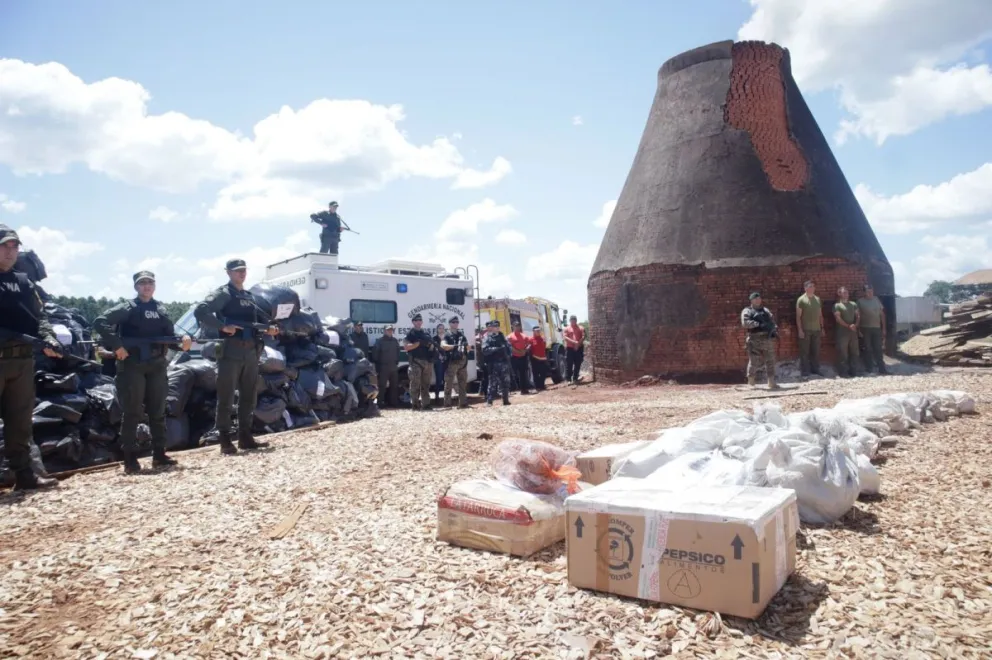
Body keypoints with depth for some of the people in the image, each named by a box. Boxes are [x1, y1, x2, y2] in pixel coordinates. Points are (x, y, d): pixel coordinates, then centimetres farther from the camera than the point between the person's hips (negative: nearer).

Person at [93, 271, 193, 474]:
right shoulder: (127, 308, -1)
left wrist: (182, 342, -11)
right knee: (132, 413, -3)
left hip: (157, 366, 5)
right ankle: (130, 459, 2)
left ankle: (159, 455, 17)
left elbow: (170, 335, 11)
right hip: (132, 366, -5)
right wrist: (116, 345, -17)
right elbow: (99, 322, -10)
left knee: (158, 412, 8)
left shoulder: (160, 309, 14)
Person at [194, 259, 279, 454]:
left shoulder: (250, 297, 20)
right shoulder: (223, 294, -4)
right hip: (231, 351, -8)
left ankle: (245, 437, 20)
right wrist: (223, 327, -22)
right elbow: (199, 311, -16)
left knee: (248, 396, 11)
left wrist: (267, 329, 6)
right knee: (226, 397, -3)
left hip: (251, 352, 8)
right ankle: (225, 440, 1)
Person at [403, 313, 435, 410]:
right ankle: (415, 404, -4)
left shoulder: (426, 334, 21)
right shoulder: (410, 334, 3)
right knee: (415, 384, -7)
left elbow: (432, 345, 23)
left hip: (427, 361, 6)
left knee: (426, 384, 8)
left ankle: (426, 404, 12)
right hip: (416, 361, -6)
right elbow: (406, 347, -9)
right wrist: (418, 343, -17)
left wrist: (431, 345, -2)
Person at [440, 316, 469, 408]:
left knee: (463, 383, 9)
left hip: (462, 361, 6)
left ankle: (463, 403, 15)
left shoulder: (461, 334, 18)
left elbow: (468, 347, 21)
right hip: (451, 362, -6)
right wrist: (455, 346, -29)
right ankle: (447, 404, -3)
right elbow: (443, 346, -17)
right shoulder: (447, 335, 0)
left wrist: (465, 345, -2)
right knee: (449, 384, -5)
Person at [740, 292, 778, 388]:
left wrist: (774, 330, -1)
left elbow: (772, 320, 19)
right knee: (754, 361, -2)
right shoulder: (747, 311, 2)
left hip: (768, 339, 5)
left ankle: (771, 382, 10)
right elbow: (745, 322, -15)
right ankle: (751, 380, 17)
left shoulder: (765, 310, 20)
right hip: (755, 340, -5)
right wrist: (759, 324, -22)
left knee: (770, 361, 4)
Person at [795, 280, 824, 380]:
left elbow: (820, 315, 16)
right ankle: (804, 372, 1)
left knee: (816, 351, 10)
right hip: (805, 330, -5)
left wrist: (822, 327, 12)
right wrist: (799, 329, -14)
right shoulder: (801, 299, -5)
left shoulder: (817, 299, 12)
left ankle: (815, 369, 20)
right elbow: (798, 316, -8)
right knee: (804, 352, -2)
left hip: (816, 329, 5)